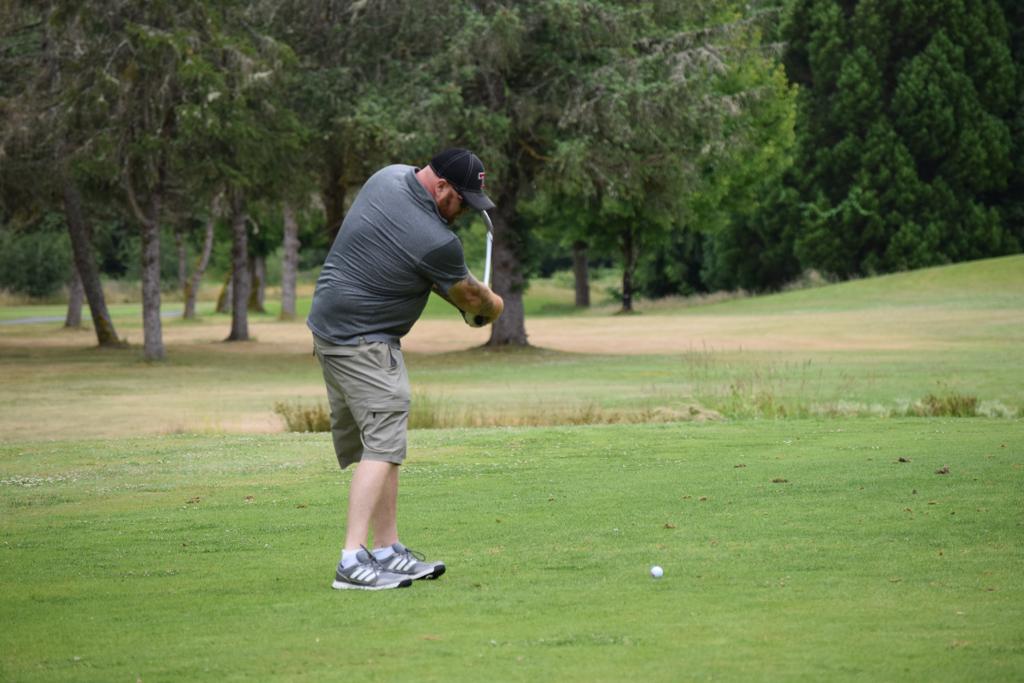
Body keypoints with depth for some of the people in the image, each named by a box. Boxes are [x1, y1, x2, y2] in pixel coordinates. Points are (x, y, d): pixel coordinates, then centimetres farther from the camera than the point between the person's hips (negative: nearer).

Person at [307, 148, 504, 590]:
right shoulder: (436, 241, -23)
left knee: (378, 443, 11)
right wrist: (492, 305, 22)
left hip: (329, 327, 10)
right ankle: (353, 561, -20)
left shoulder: (390, 176, 2)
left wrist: (474, 303, 11)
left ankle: (387, 551, 12)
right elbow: (470, 297, -2)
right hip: (364, 344, -10)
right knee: (383, 445, -12)